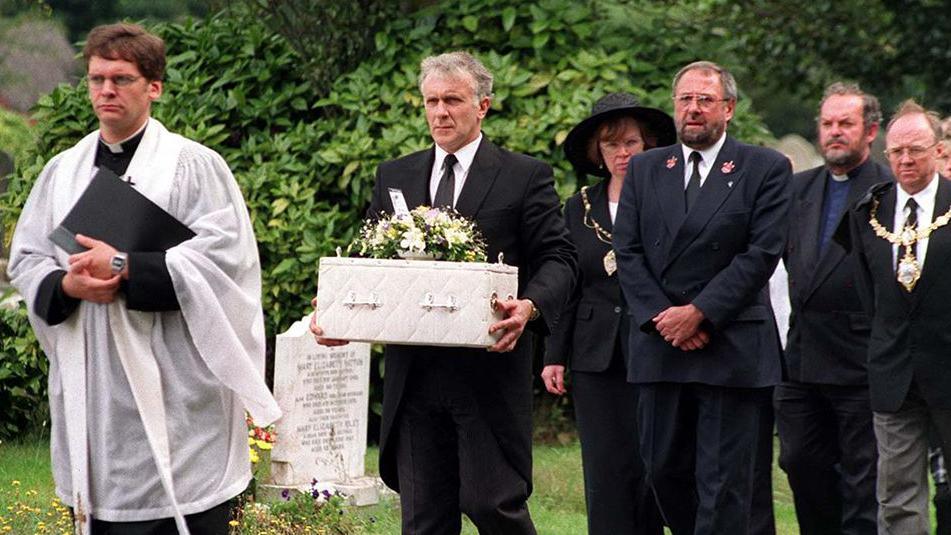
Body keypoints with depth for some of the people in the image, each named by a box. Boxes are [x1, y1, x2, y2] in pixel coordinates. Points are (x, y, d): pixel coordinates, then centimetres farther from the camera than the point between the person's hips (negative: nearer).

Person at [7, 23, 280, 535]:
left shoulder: (194, 165, -1)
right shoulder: (63, 171, 14)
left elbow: (223, 254, -12)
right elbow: (25, 258, 13)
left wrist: (125, 270, -18)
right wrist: (67, 285, -10)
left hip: (173, 390, -5)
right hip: (88, 389, 5)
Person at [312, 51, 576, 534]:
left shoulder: (524, 177, 3)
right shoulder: (393, 177, 14)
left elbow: (557, 257, -2)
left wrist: (532, 306, -23)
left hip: (490, 371, -4)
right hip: (413, 374, 4)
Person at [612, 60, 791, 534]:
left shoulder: (766, 169, 1)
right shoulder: (643, 170, 12)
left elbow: (762, 254, -7)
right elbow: (627, 251, 6)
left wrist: (699, 314, -13)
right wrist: (661, 317, -8)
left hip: (734, 350, -4)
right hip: (659, 348, 4)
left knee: (727, 481, -3)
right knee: (664, 470, 7)